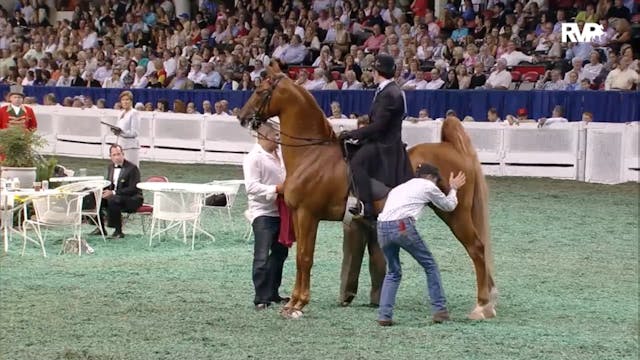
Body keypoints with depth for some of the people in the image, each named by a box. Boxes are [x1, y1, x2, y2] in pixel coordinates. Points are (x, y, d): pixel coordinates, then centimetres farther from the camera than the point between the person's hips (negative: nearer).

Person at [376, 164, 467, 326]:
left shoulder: (399, 187, 31)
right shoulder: (428, 186, 13)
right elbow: (449, 206, 26)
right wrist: (453, 189, 44)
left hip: (382, 227, 6)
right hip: (403, 227, -6)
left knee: (393, 272, 21)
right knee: (430, 265, 14)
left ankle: (384, 315, 8)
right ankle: (439, 310, 14)